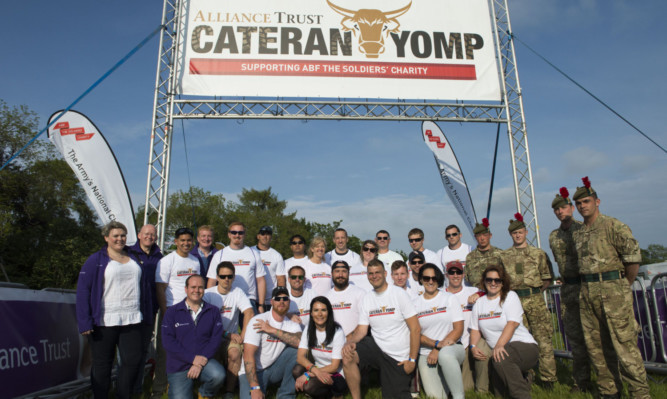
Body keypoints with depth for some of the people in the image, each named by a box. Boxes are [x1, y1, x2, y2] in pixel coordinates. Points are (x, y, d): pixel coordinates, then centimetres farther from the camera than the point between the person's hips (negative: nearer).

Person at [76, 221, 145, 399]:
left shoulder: (134, 258, 13)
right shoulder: (96, 260, -2)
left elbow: (143, 286, 17)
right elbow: (83, 291, -7)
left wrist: (147, 313, 11)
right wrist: (85, 322, -13)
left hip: (132, 319, 4)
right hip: (104, 322, -4)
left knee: (133, 360, 5)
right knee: (102, 364, 8)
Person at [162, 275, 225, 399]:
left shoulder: (213, 311, 5)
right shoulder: (172, 312, 2)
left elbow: (216, 338, -2)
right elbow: (168, 341, -7)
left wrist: (200, 363, -15)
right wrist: (193, 358, -15)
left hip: (203, 360, 1)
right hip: (178, 367, 0)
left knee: (218, 375, -29)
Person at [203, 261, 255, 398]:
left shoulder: (237, 293, 2)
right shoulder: (208, 294, 1)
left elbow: (249, 313, -11)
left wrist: (242, 337, -19)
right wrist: (228, 334, -11)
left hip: (231, 337, 0)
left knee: (235, 352, -30)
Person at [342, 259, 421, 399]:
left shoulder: (399, 294, -8)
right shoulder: (367, 298, 5)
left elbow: (415, 329, -9)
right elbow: (362, 330, 2)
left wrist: (412, 360, -12)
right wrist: (350, 342, -21)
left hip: (399, 358, -3)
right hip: (376, 348, 3)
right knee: (348, 356, -23)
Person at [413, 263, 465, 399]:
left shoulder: (450, 298, 6)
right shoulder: (414, 304, 7)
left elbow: (459, 329, -1)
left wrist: (438, 350, -11)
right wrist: (437, 344, -17)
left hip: (452, 349, -1)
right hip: (426, 354, 1)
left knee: (445, 355, -38)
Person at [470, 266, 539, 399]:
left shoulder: (510, 296, -1)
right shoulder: (479, 303, 14)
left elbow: (512, 324, -15)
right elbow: (475, 329, 13)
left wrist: (499, 346, -29)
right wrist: (473, 347, -8)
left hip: (523, 345, -5)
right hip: (499, 350, 5)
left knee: (501, 357, -37)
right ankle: (521, 377, 23)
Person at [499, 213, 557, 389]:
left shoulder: (538, 253, 7)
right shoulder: (504, 256, 9)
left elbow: (548, 278, 9)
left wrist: (535, 292, 3)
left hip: (535, 300, -1)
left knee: (543, 338, 0)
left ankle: (548, 377, 11)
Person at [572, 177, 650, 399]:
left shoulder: (613, 226, -6)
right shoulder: (577, 234, 14)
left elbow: (634, 257, -9)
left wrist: (624, 285, -1)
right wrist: (588, 285, 14)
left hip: (613, 291, -7)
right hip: (587, 293, 7)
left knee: (624, 343, -6)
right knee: (594, 345, 9)